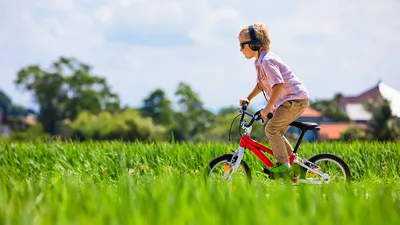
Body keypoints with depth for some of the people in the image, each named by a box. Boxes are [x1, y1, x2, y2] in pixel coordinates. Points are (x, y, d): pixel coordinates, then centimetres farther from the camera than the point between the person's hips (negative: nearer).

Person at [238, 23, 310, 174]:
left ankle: (283, 164, -9)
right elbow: (261, 84, 27)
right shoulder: (259, 61, 13)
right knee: (277, 133, 13)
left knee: (271, 128, -15)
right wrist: (248, 98, 16)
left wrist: (268, 108, -28)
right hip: (289, 100, 11)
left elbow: (279, 85, -29)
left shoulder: (267, 61, -19)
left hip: (296, 99, -11)